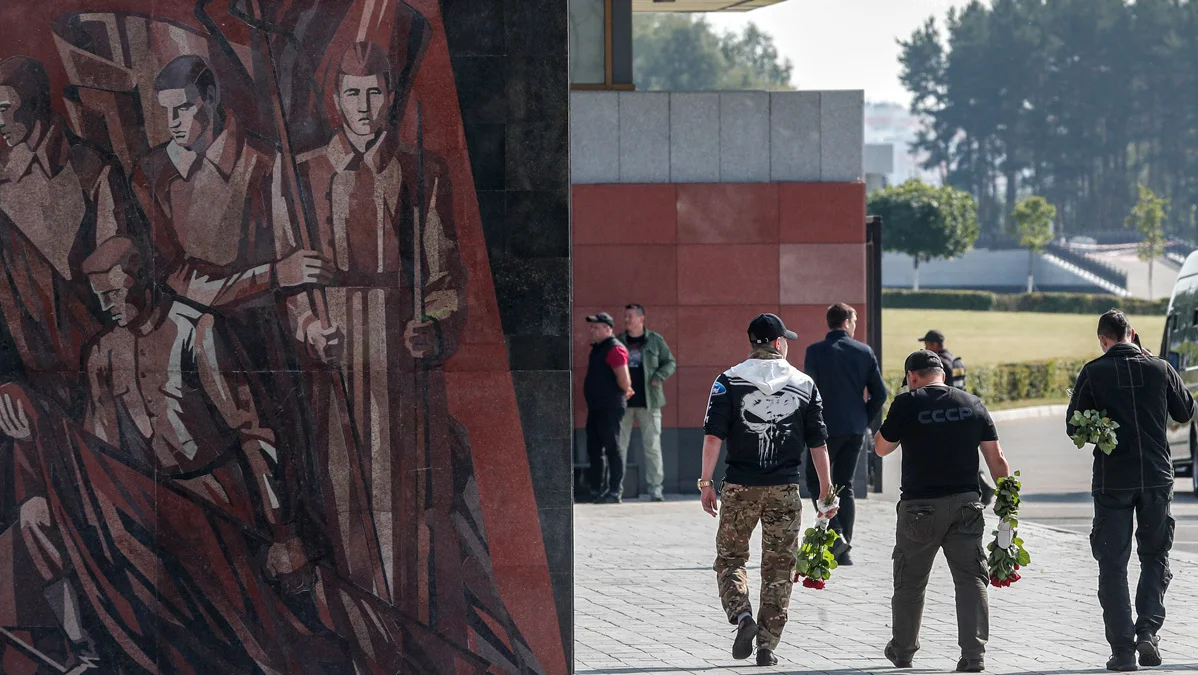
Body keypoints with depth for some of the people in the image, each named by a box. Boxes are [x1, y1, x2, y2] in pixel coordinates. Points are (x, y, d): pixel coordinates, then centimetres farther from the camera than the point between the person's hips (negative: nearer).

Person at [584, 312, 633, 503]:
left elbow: (624, 380, -20)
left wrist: (625, 391, -3)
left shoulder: (615, 349, -14)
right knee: (594, 449, 12)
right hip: (596, 407, 10)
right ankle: (596, 489, 19)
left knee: (612, 449, -7)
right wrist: (626, 391, 17)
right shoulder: (597, 349, 17)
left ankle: (615, 492, -5)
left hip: (610, 408, -10)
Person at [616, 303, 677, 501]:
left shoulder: (655, 340, 5)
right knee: (619, 446, 2)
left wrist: (659, 377, -10)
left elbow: (670, 362, 9)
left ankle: (655, 488, 1)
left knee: (652, 445, -2)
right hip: (622, 402, 2)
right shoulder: (618, 342, 9)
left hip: (648, 402, -2)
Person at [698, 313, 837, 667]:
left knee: (729, 558, 11)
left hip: (740, 487, -1)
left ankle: (743, 616, -13)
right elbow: (818, 444, 5)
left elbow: (713, 436, -8)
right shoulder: (804, 385, 4)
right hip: (785, 490, 1)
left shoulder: (729, 381, -2)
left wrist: (706, 482, -3)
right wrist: (826, 492, 12)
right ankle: (767, 644, 6)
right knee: (779, 568, 8)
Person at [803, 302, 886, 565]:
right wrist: (864, 421, 14)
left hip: (827, 428, -4)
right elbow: (879, 394, 3)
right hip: (856, 431, 4)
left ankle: (834, 533, -13)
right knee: (845, 486, 11)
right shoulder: (864, 352, 2)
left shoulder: (816, 352, -8)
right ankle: (843, 551, 9)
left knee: (816, 482, 8)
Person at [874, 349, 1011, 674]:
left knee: (909, 581, 13)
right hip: (966, 502, 2)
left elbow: (881, 448, 3)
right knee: (971, 579, 2)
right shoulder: (972, 404, 5)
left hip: (921, 505, -2)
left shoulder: (907, 404, -7)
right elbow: (996, 459, 4)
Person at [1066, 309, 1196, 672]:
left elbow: (1074, 427, -2)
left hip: (1112, 481, -2)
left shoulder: (1093, 373, -5)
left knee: (1113, 564, 5)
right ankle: (1148, 631, 0)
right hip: (1157, 477, 2)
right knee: (1155, 557, 17)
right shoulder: (1159, 368, 0)